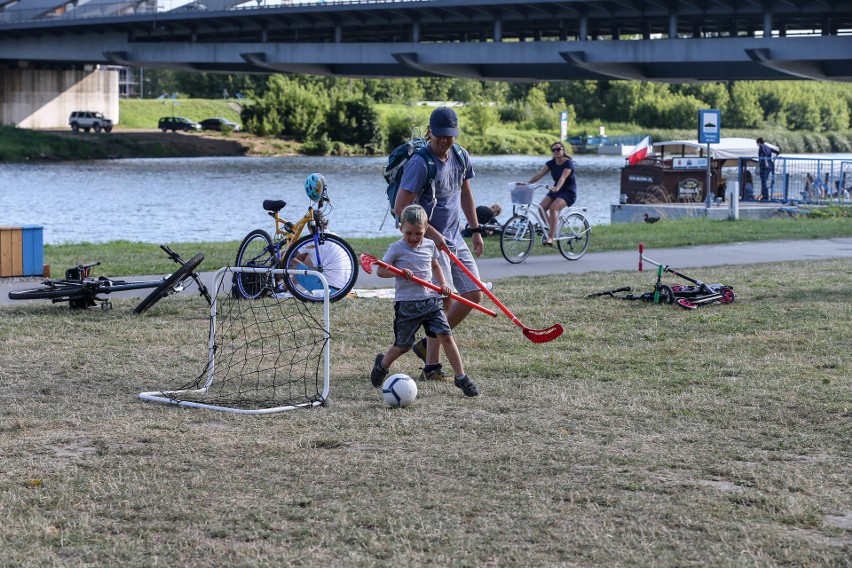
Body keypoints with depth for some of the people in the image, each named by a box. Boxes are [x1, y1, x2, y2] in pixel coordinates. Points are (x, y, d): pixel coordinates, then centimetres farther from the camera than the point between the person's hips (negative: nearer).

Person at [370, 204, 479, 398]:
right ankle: (382, 364, 37)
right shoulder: (396, 248, -6)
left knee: (446, 336, -10)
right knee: (403, 346, 5)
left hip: (431, 300, 3)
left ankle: (461, 377, -6)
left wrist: (442, 284, 10)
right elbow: (380, 271, -5)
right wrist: (399, 272, -22)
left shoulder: (429, 245, 7)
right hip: (406, 303, -3)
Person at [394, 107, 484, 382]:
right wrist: (431, 233, -20)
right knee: (444, 298, -18)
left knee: (473, 295, 5)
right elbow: (401, 208, -19)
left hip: (454, 239, 8)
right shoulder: (420, 163, -18)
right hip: (427, 240, -8)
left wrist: (475, 229, 19)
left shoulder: (461, 156, 6)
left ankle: (429, 344, 19)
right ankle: (432, 367, -15)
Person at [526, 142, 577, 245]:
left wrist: (557, 188, -50)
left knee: (553, 208, -31)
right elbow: (539, 174, -7)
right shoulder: (551, 163, 2)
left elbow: (563, 177, -32)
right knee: (541, 207, -17)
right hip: (555, 191, 7)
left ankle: (551, 238, -32)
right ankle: (552, 230, 4)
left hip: (568, 192, -7)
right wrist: (527, 183, -19)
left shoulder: (568, 163, -16)